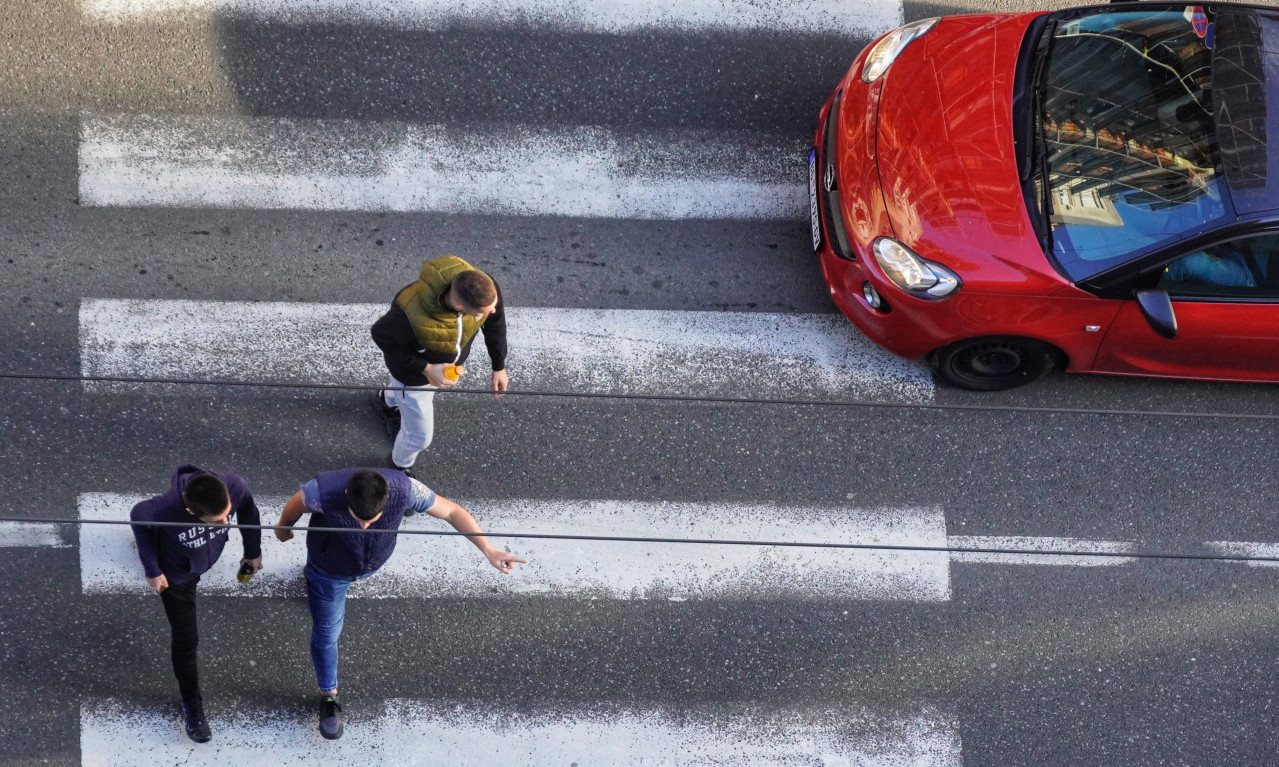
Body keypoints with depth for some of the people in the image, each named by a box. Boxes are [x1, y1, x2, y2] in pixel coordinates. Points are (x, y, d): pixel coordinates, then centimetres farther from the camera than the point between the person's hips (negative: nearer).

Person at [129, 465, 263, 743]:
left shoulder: (235, 487, -39)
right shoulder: (166, 509, -45)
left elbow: (248, 511, -14)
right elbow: (138, 516, -20)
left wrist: (253, 551, 0)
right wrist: (151, 569, -12)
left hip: (208, 560, 3)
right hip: (176, 574, -3)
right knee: (186, 640, 6)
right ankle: (191, 705, 30)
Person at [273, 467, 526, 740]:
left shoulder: (403, 489, -41)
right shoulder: (324, 491, -46)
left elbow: (452, 511, -27)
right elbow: (296, 504, -21)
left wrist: (489, 551, -36)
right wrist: (283, 528, 2)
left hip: (372, 564, 3)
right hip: (328, 569, -3)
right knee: (327, 633, 14)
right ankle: (329, 696, 40)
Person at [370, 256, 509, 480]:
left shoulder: (485, 289, -36)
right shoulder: (411, 314, -49)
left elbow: (495, 321, -11)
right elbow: (381, 336, -26)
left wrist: (499, 366, 0)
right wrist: (426, 369, -29)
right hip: (413, 370, -5)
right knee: (420, 435, 15)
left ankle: (388, 401, 74)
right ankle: (400, 466, 51)